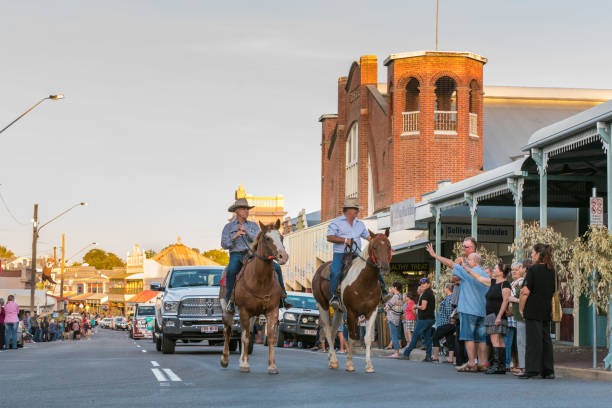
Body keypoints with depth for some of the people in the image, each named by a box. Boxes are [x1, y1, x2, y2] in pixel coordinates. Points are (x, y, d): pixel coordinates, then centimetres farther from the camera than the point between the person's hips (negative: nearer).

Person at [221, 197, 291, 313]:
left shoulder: (253, 225, 16)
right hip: (237, 255, -3)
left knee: (276, 267, -14)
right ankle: (229, 301, -30)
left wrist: (246, 232, -17)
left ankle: (281, 299, -8)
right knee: (231, 271, -38)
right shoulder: (228, 227, 10)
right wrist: (234, 237, -18)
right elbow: (224, 245, 0)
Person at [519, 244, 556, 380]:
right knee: (546, 339, 10)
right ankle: (548, 370, 12)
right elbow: (554, 291, 15)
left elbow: (526, 292, -15)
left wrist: (521, 308, -5)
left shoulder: (533, 270, -11)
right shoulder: (552, 271, 10)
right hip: (546, 311, 6)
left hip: (533, 310, -6)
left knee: (533, 339, -5)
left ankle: (532, 369, -7)